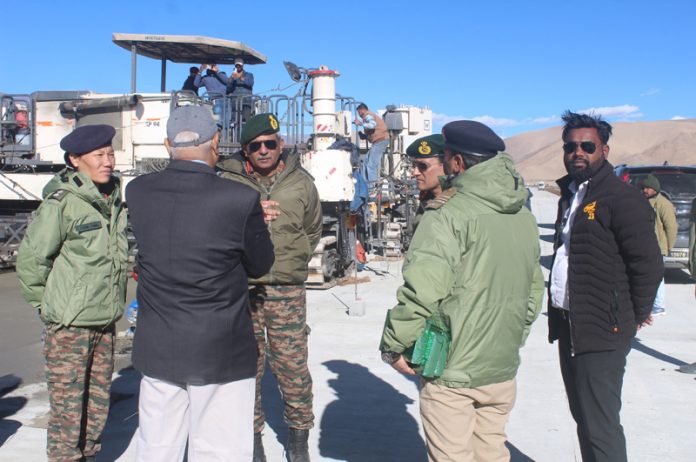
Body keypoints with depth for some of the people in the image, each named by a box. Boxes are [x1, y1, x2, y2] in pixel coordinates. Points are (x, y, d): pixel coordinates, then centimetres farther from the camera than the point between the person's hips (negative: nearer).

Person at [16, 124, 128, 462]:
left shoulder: (113, 199, 6)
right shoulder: (62, 202, -15)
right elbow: (31, 260, -10)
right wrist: (46, 305, -3)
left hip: (105, 323, 6)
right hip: (70, 326, -6)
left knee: (97, 406, 16)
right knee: (67, 410, 2)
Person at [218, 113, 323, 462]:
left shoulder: (301, 183, 6)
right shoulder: (229, 181, -1)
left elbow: (313, 230, 21)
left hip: (286, 290, 1)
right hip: (241, 287, 0)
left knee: (293, 365, 3)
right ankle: (251, 433, 26)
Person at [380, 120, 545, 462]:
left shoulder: (449, 212, -17)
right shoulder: (524, 216, 9)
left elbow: (422, 290, -25)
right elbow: (535, 289, 16)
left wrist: (394, 344, -12)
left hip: (451, 370, -7)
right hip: (502, 369, 8)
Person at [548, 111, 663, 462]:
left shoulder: (621, 198, -13)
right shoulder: (569, 195, 14)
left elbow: (649, 264, -15)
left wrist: (636, 315, -5)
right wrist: (558, 315, 17)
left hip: (601, 331, -9)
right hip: (568, 325, 9)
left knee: (600, 426, -3)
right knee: (583, 418, 18)